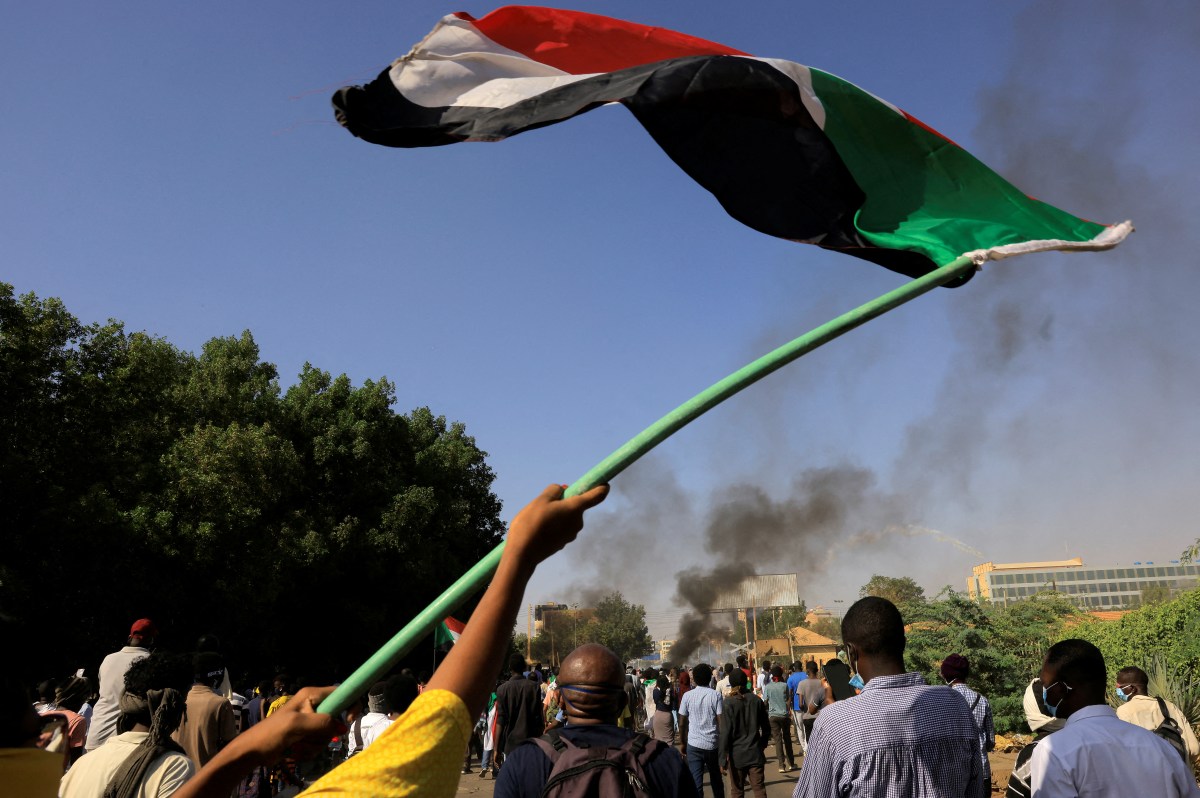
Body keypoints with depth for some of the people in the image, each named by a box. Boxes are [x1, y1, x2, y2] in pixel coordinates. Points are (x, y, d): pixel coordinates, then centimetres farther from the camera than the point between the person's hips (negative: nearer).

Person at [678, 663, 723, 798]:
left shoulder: (687, 696, 0)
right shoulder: (715, 695, -3)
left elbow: (682, 723, 2)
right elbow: (721, 722, -7)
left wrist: (683, 743, 15)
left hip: (694, 744, -1)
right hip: (713, 743, 1)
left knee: (696, 782, 0)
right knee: (716, 780, 20)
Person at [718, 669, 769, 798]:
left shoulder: (727, 702, -11)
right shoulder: (756, 700, 1)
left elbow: (725, 731, -15)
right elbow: (766, 727, 8)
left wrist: (722, 758, -12)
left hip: (736, 754, -3)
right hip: (755, 752, 3)